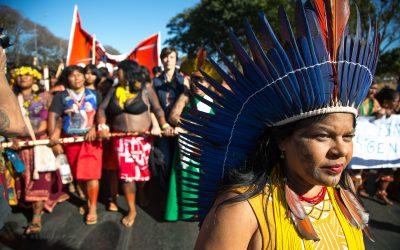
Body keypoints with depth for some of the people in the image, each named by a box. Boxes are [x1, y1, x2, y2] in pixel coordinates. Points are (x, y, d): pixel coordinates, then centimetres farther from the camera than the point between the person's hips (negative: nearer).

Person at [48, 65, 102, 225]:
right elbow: (53, 116, -4)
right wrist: (54, 139, -14)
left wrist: (94, 128, -17)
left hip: (91, 140, -2)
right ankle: (89, 200, 33)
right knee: (79, 175, 12)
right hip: (71, 141, 2)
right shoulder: (61, 96, 4)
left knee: (91, 173, -6)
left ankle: (93, 208, 5)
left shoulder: (94, 95, 6)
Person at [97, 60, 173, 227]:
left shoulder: (144, 88, -4)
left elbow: (157, 109, -9)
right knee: (126, 173, -2)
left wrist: (164, 125, -24)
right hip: (121, 138, 2)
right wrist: (102, 126, -12)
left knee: (142, 169, 9)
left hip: (142, 137, -2)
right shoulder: (114, 91, 7)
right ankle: (132, 210, 11)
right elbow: (102, 108, 5)